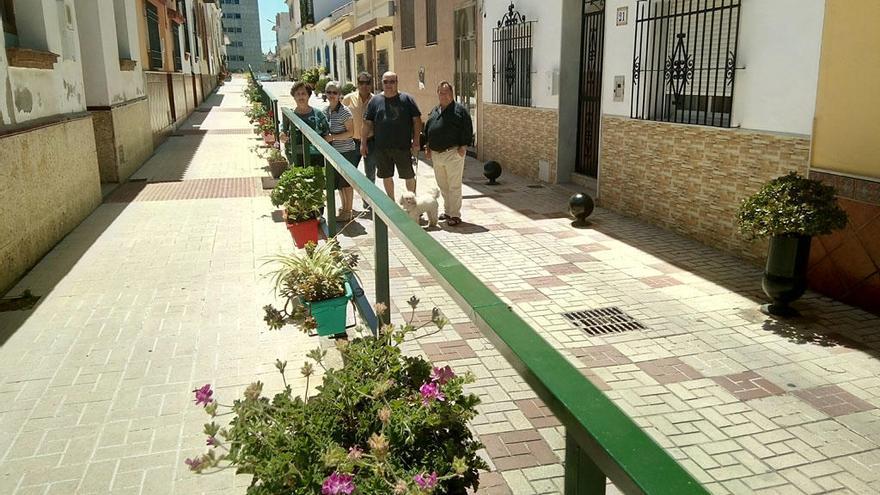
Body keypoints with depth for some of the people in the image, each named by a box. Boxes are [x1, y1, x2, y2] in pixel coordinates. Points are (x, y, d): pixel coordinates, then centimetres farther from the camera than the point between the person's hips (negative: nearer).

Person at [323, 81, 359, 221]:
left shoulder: (344, 112, -14)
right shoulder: (325, 111, 9)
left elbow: (351, 132, -16)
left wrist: (333, 137, -22)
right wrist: (324, 137, 2)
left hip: (346, 152, -7)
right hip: (333, 152, 7)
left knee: (346, 182, 0)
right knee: (339, 182, 16)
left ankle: (348, 211, 10)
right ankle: (344, 207, 30)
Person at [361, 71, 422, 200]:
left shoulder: (407, 99, 0)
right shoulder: (375, 100, 6)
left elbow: (417, 120, -1)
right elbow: (367, 123, 9)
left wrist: (416, 142, -6)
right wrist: (363, 142, 5)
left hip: (403, 146, -2)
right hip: (382, 147, 2)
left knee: (409, 176, 4)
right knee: (386, 176, 12)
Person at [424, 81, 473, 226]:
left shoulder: (460, 109, -4)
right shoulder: (434, 111, 17)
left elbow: (468, 129, -8)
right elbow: (427, 129, 21)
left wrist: (463, 146, -14)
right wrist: (427, 147, 13)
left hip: (453, 153, -7)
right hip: (436, 154, 7)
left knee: (454, 186, -3)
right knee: (442, 186, 14)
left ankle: (455, 215, 2)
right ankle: (447, 211, 26)